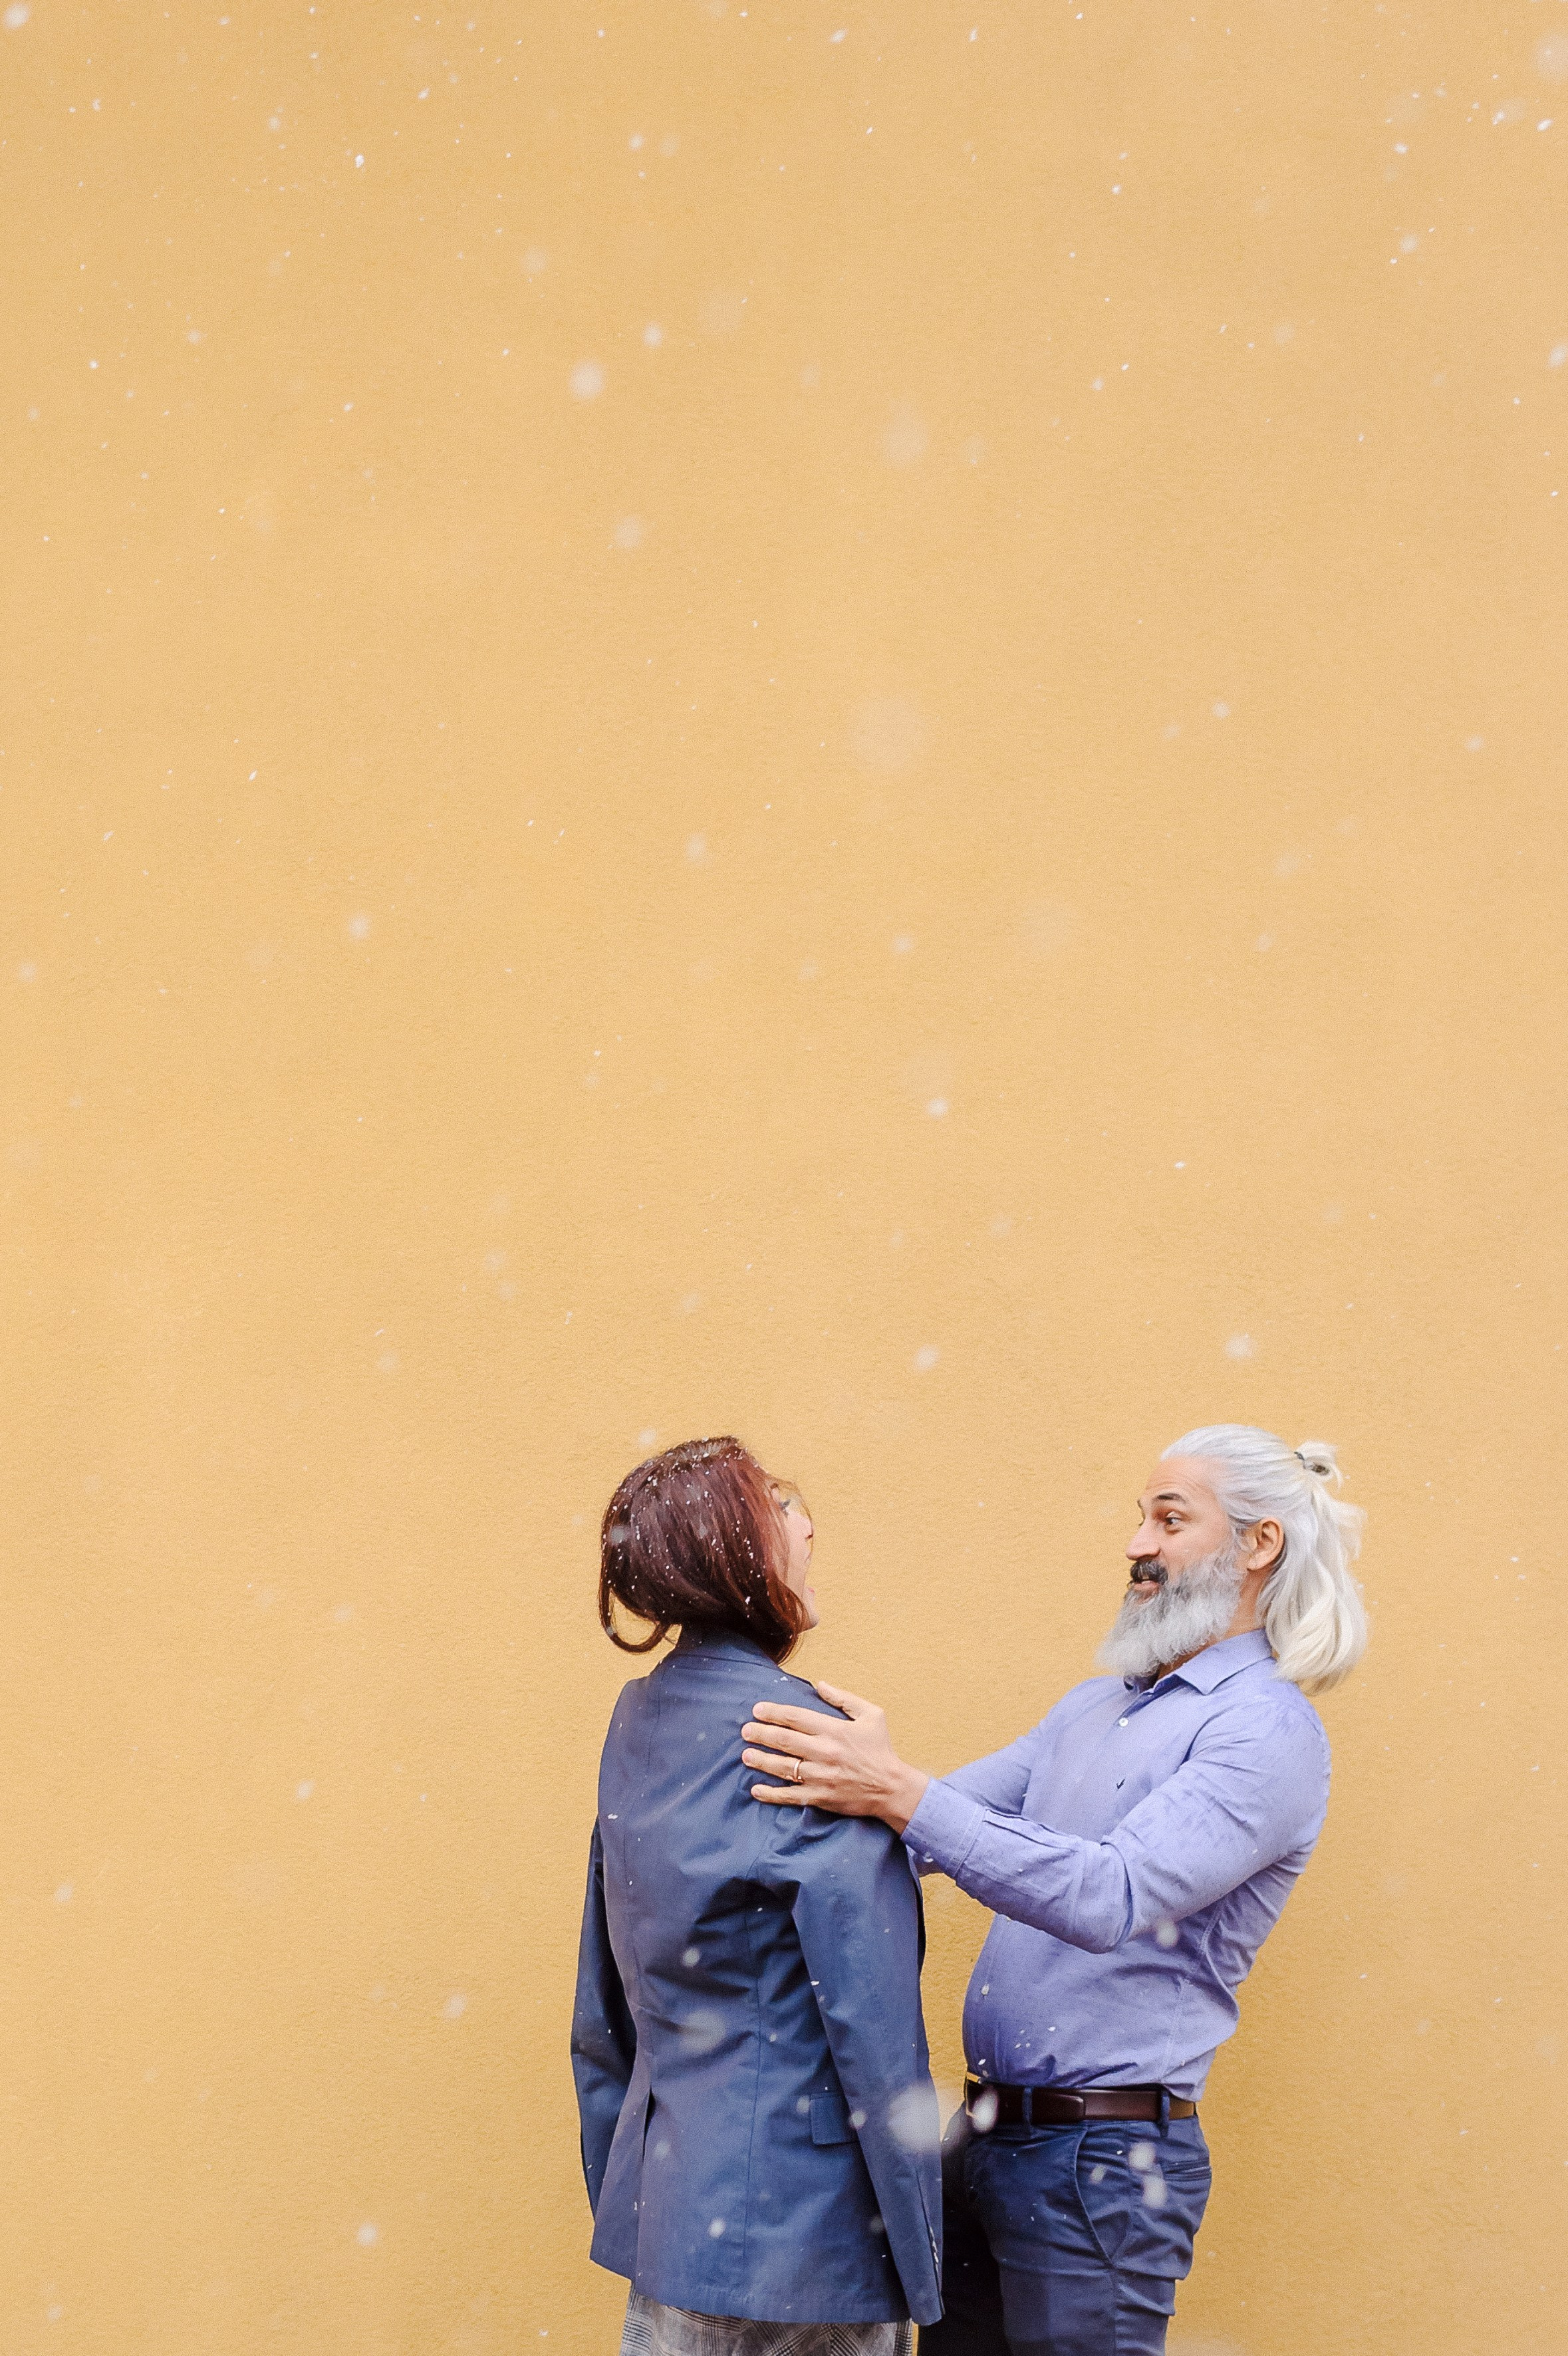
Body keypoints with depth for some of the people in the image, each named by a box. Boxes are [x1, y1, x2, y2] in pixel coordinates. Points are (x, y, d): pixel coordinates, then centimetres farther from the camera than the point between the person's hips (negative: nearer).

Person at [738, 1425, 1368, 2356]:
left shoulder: (1267, 1729, -14)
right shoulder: (1095, 1705, 14)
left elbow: (1113, 1895, -28)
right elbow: (951, 1818, 16)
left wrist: (900, 1791, -35)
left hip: (1101, 2158, -8)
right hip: (988, 2131, 8)